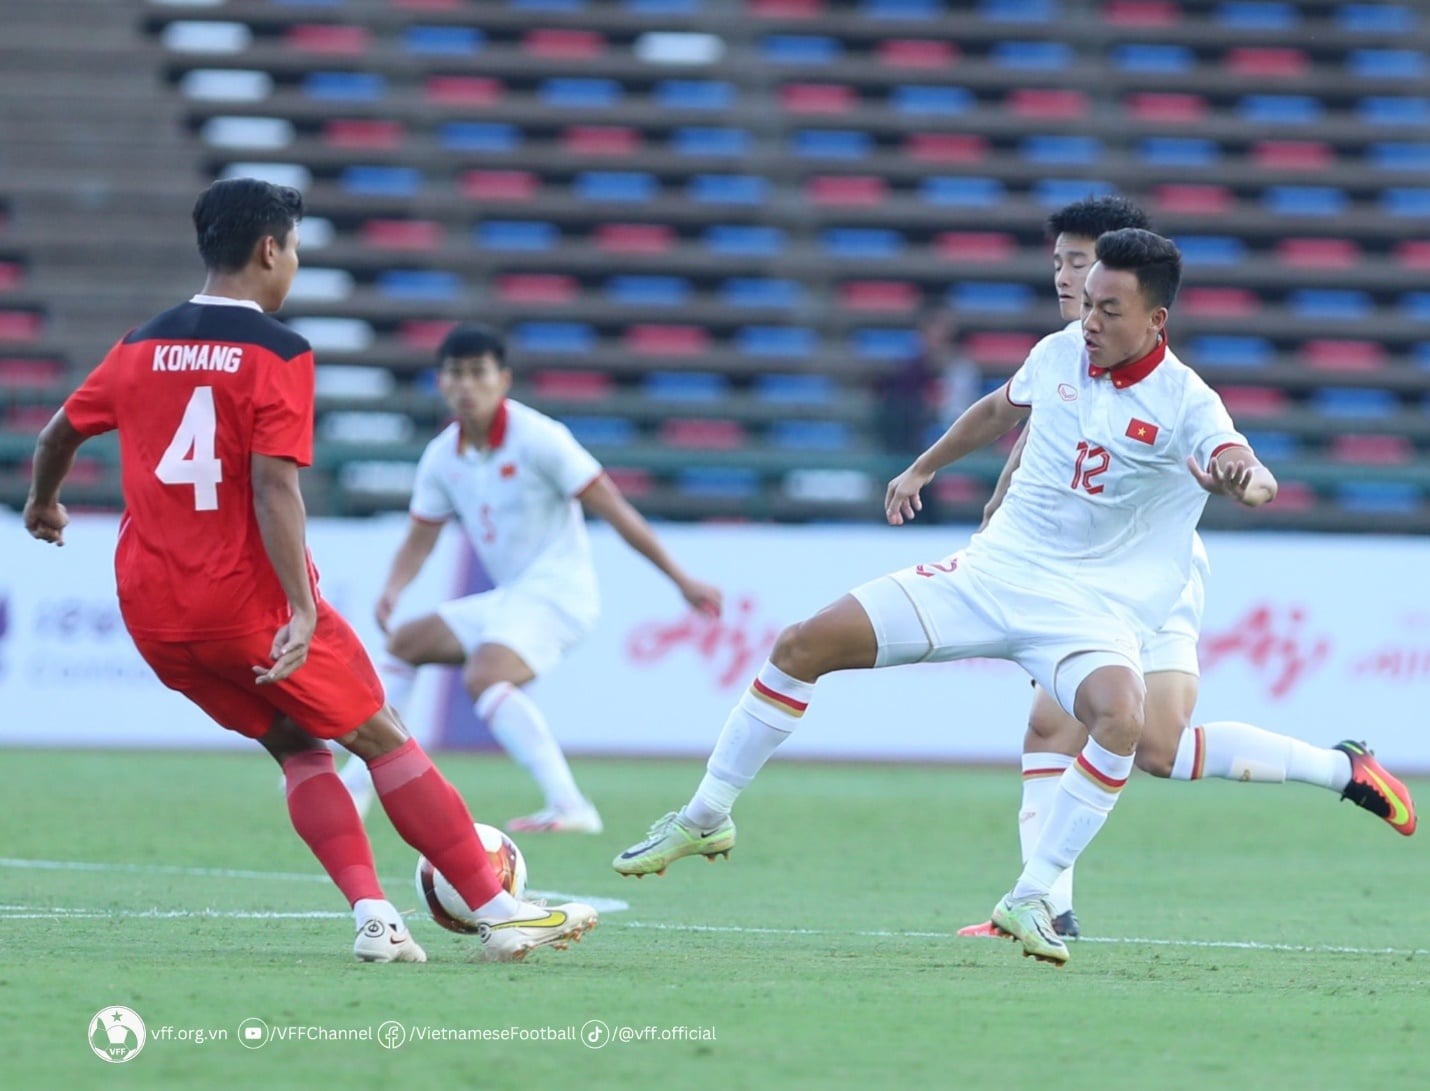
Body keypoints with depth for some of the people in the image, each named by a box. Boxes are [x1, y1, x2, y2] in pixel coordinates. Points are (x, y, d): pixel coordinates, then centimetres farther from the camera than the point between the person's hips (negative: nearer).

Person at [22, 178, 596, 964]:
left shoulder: (141, 348, 9)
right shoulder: (276, 354, -9)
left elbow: (58, 435, 21)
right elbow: (274, 487, -19)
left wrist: (43, 505, 42)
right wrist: (303, 609, -22)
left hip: (152, 611, 6)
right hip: (248, 601, -6)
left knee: (297, 746, 17)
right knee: (382, 741, 6)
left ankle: (373, 917, 2)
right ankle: (498, 913, 7)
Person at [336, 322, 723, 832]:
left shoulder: (537, 438, -15)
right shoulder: (443, 456, 6)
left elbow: (613, 508, -13)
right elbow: (420, 539, 15)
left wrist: (681, 579, -13)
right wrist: (393, 590, -8)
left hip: (554, 593, -9)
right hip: (507, 598, 9)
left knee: (483, 676, -32)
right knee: (404, 643, 15)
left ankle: (569, 806, -40)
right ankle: (356, 787, 19)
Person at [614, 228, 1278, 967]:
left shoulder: (1184, 403, -16)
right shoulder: (1059, 355, 0)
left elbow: (1246, 471, -35)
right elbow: (998, 411, 22)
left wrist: (1248, 481, -59)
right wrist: (922, 469, 33)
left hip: (1090, 611, -5)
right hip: (991, 573, 5)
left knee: (1122, 718, -37)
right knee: (803, 645, -4)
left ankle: (1029, 898, -25)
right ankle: (706, 817, 12)